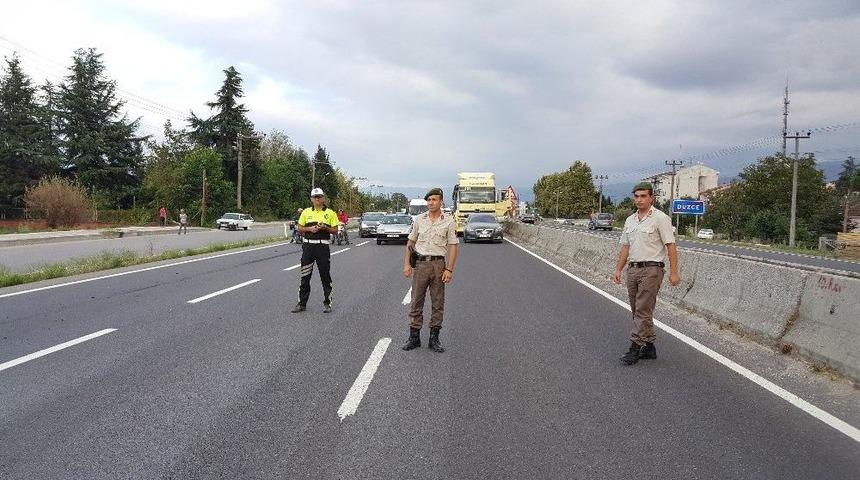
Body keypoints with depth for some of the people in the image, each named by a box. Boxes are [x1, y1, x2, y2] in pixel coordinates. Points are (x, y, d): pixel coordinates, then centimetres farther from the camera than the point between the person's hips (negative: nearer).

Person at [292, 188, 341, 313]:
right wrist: (310, 229, -9)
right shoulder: (306, 212, 8)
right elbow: (299, 228, 9)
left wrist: (325, 228, -15)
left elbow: (335, 230, 2)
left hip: (323, 247, -2)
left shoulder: (330, 213, 2)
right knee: (305, 276, 5)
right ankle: (302, 303, 12)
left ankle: (327, 303, 12)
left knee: (325, 276, 3)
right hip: (308, 246, 2)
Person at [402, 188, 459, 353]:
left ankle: (434, 338, 13)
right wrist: (407, 264, 4)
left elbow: (452, 246, -2)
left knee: (438, 303, 4)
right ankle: (414, 337, 12)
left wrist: (449, 269, -10)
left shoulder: (449, 221, 0)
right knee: (416, 302, 4)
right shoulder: (419, 219, 7)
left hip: (439, 264, -2)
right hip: (420, 263, 2)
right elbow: (410, 242, 12)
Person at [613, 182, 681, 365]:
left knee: (643, 311, -9)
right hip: (633, 269, 8)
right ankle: (648, 347, 18)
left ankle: (636, 348, -6)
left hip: (651, 269, -8)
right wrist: (618, 269, 14)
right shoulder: (630, 220, 14)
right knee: (638, 311, 10)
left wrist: (674, 272, -15)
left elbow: (670, 245, -11)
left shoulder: (660, 218, -8)